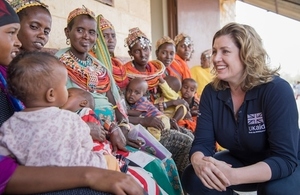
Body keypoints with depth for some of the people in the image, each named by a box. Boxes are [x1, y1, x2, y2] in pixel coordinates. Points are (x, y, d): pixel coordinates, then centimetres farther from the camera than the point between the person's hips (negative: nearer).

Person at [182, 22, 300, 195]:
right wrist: (199, 162, -39)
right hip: (240, 161, 4)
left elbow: (285, 158, -30)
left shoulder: (277, 90, -26)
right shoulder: (211, 92, -11)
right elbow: (203, 142, -13)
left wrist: (233, 176, -45)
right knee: (192, 177, -17)